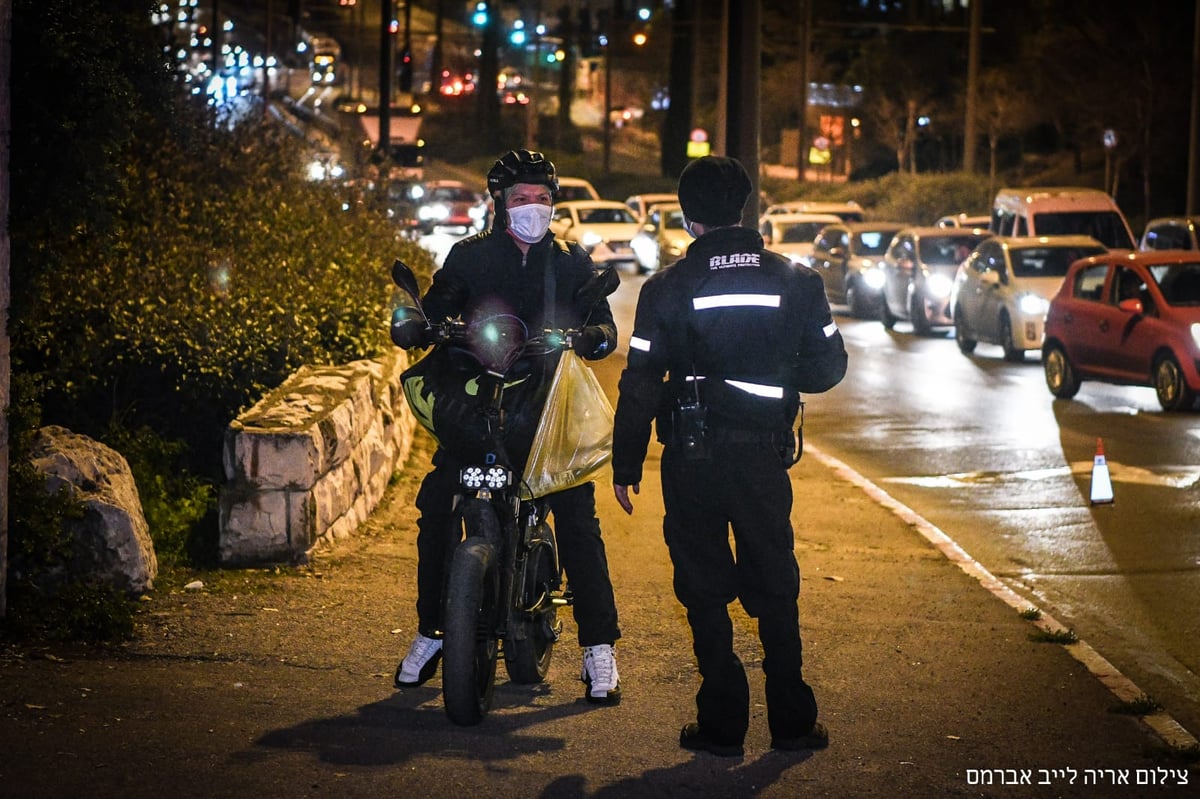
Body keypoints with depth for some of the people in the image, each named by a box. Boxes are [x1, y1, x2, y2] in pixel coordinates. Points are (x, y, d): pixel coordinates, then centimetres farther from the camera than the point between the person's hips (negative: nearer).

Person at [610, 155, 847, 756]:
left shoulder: (666, 289, -6)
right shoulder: (795, 281, -1)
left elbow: (641, 384, -6)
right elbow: (828, 366, 4)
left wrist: (625, 465, 2)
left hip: (692, 458, -2)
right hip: (764, 455, 2)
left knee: (705, 592, 7)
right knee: (775, 588, 13)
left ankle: (722, 724, 7)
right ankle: (792, 721, 15)